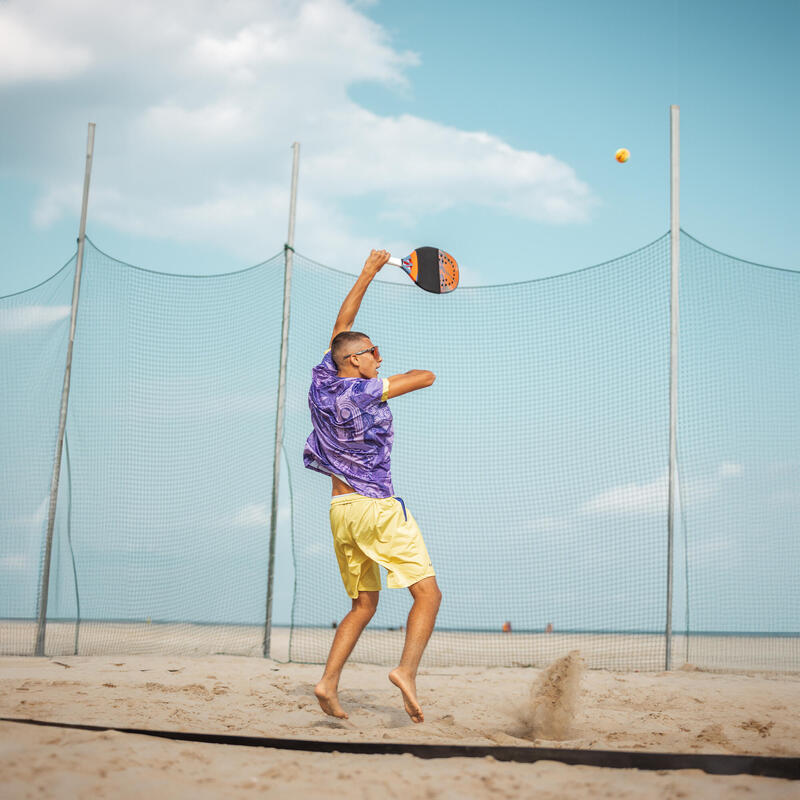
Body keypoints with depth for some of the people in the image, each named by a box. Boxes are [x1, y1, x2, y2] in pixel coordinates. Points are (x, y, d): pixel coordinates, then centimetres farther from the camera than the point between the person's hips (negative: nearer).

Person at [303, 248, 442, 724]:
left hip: (340, 510, 7)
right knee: (428, 594, -4)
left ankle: (329, 682, 0)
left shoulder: (323, 381, 8)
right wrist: (396, 378, 16)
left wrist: (369, 272, 22)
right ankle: (408, 670, -24)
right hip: (377, 507, -7)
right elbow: (427, 377, -3)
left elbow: (342, 323, 18)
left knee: (364, 606, 14)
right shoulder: (366, 391, -11)